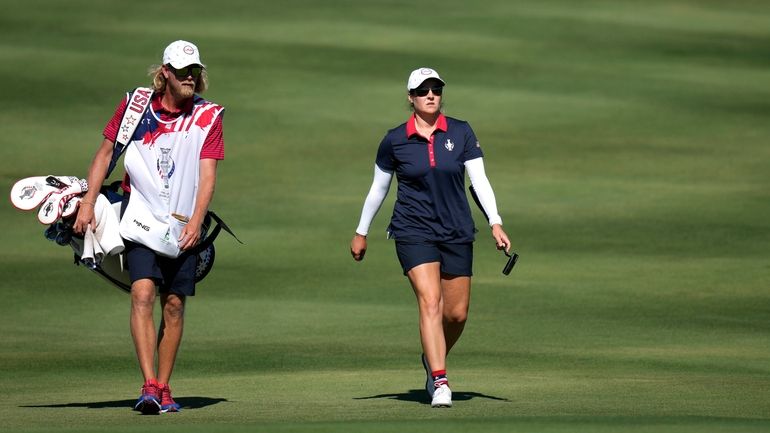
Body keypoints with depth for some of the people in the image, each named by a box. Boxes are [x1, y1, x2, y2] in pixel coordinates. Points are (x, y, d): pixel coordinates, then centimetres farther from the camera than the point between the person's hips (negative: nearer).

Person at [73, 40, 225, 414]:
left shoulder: (208, 116, 0)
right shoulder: (136, 105, 1)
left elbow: (207, 173, -5)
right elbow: (106, 152, 8)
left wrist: (195, 222, -17)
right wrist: (87, 203, 0)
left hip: (183, 225, 1)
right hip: (140, 217, -1)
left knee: (174, 305, 2)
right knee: (142, 294, -17)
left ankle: (163, 388, 14)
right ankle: (149, 387, -24)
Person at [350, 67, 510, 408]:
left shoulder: (461, 133, 1)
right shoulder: (394, 140, -1)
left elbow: (479, 180, -2)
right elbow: (378, 188, 10)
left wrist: (495, 223, -13)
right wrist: (361, 233, 15)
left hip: (457, 232, 2)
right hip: (413, 230, -2)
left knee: (457, 313, 4)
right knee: (430, 300, -19)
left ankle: (433, 359, 34)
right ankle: (439, 382, -22)